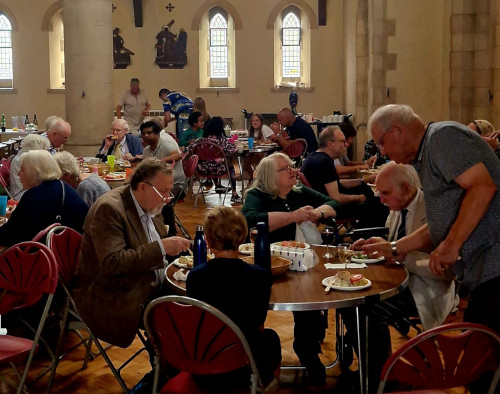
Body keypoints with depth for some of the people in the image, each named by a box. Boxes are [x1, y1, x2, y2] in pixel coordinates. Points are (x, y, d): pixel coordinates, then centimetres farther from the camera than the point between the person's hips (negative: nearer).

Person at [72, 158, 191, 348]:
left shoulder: (148, 205, 6)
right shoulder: (109, 208, -21)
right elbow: (112, 263, -30)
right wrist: (161, 248, -31)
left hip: (149, 285, 9)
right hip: (114, 298, -9)